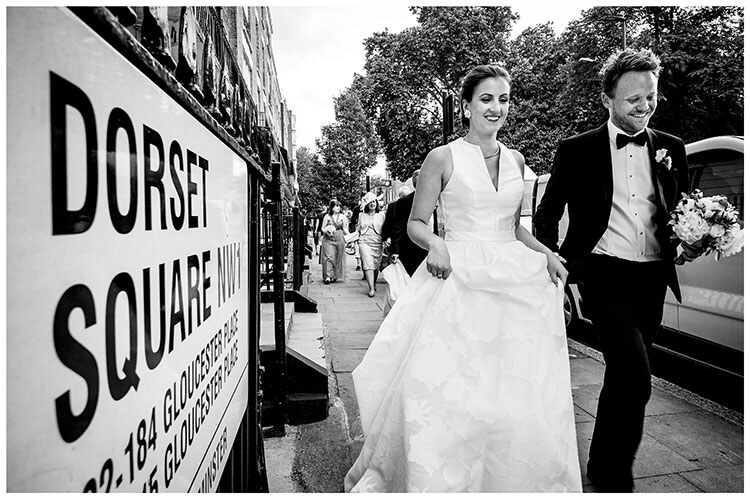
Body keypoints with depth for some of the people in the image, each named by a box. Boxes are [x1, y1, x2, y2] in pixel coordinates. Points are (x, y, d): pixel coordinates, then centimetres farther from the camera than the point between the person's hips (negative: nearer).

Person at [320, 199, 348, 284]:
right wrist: (327, 231, -14)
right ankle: (328, 276, -11)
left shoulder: (342, 217, 8)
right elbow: (323, 228, 7)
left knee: (338, 258, 4)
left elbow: (345, 229, 9)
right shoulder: (327, 216, 3)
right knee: (329, 257, -10)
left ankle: (335, 276, 15)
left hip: (339, 239, 2)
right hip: (328, 239, -2)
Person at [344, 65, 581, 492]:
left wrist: (546, 253, 7)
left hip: (513, 284, 5)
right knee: (438, 390, -10)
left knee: (521, 392, 5)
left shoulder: (515, 160, 14)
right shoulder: (443, 158, 0)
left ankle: (518, 481, 26)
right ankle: (437, 483, 11)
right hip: (458, 282, -4)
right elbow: (416, 223, 3)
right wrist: (434, 243, -17)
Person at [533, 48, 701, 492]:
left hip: (653, 277, 5)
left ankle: (602, 464, 34)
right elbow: (546, 216, 2)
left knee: (623, 374, 14)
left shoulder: (671, 148, 11)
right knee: (635, 376, -17)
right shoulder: (577, 150, 0)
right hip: (603, 272, -4)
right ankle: (615, 477, 3)